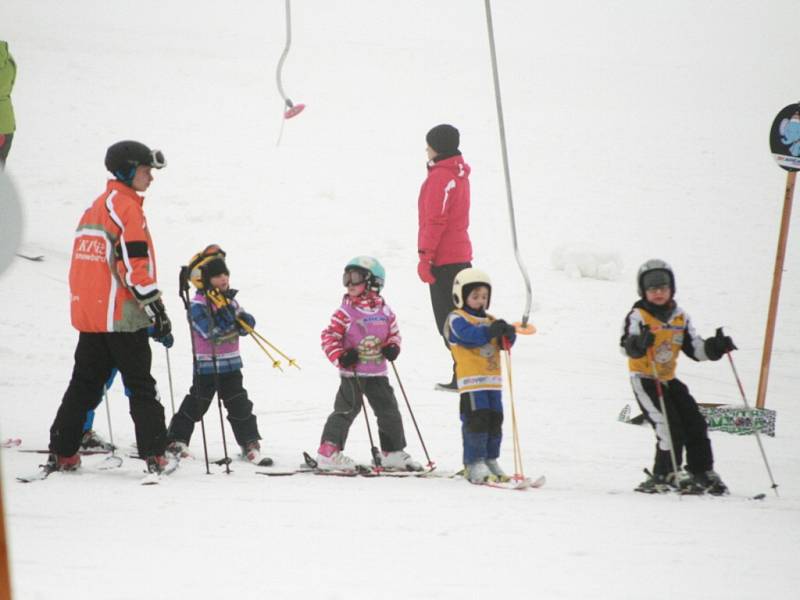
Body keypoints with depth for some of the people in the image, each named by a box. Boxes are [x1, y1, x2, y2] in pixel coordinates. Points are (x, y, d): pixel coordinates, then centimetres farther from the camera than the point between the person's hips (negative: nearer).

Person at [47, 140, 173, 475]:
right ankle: (154, 454, -8)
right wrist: (155, 308, -16)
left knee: (85, 384, 12)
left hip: (88, 313, 8)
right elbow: (134, 264, -17)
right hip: (122, 315, -8)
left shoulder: (96, 208, 17)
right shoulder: (127, 207, -10)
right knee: (141, 386, -3)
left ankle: (62, 454, 10)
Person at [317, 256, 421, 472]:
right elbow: (329, 337, -7)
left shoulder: (384, 311, 3)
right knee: (346, 410, -10)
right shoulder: (345, 312, -8)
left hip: (377, 372, 4)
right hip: (352, 372, -4)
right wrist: (341, 357, -20)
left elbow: (394, 332, 15)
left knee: (389, 411, 8)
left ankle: (393, 453, 21)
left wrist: (392, 347, -5)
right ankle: (329, 453, -8)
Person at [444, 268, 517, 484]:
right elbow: (469, 335, -22)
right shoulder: (457, 319, -3)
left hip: (493, 380, 7)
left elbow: (504, 342, 8)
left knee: (495, 421, 9)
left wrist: (508, 334, -16)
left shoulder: (489, 321, 19)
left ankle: (490, 461, 19)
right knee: (477, 420, -11)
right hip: (471, 380, -7)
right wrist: (491, 331, -35)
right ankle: (474, 464, -9)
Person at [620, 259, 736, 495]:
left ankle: (703, 473, 13)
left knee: (695, 424, 2)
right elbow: (627, 346, -28)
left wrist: (716, 347, -10)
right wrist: (639, 343, -50)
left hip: (668, 380, 6)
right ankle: (664, 475, -6)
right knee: (669, 427, -17)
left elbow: (695, 349, 8)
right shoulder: (637, 317, -12)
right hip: (645, 380, -6)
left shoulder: (680, 318, 7)